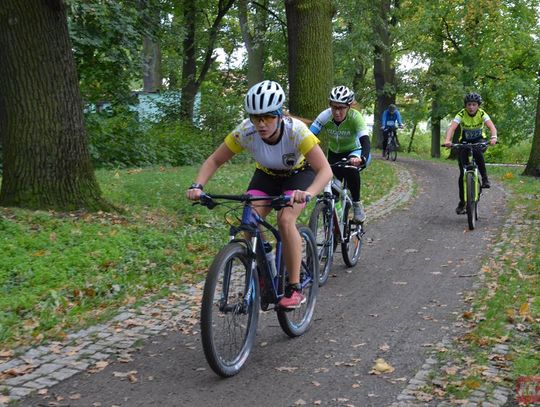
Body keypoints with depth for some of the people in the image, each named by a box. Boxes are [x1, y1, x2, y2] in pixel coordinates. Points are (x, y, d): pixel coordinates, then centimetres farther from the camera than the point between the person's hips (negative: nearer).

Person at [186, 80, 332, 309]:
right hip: (267, 175, 3)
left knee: (285, 220, -27)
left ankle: (295, 289, -15)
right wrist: (198, 185, -36)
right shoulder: (245, 132, -28)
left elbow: (325, 170, -41)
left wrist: (307, 193, -60)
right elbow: (214, 161, -18)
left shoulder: (296, 131, -36)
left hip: (299, 173, -3)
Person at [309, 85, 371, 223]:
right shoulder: (325, 116, -24)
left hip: (353, 151, -3)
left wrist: (362, 159, -61)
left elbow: (365, 141, -41)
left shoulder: (355, 117, -30)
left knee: (351, 170, -33)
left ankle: (357, 204, -13)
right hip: (334, 153, 3)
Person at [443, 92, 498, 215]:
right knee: (463, 173, -7)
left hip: (479, 140, 0)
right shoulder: (461, 114, -19)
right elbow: (452, 127, -34)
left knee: (477, 152, -38)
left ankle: (485, 179, -22)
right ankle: (462, 202, 4)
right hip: (464, 142, 0)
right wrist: (448, 140, -53)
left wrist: (493, 137, -53)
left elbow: (492, 126, -31)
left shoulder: (482, 114, -17)